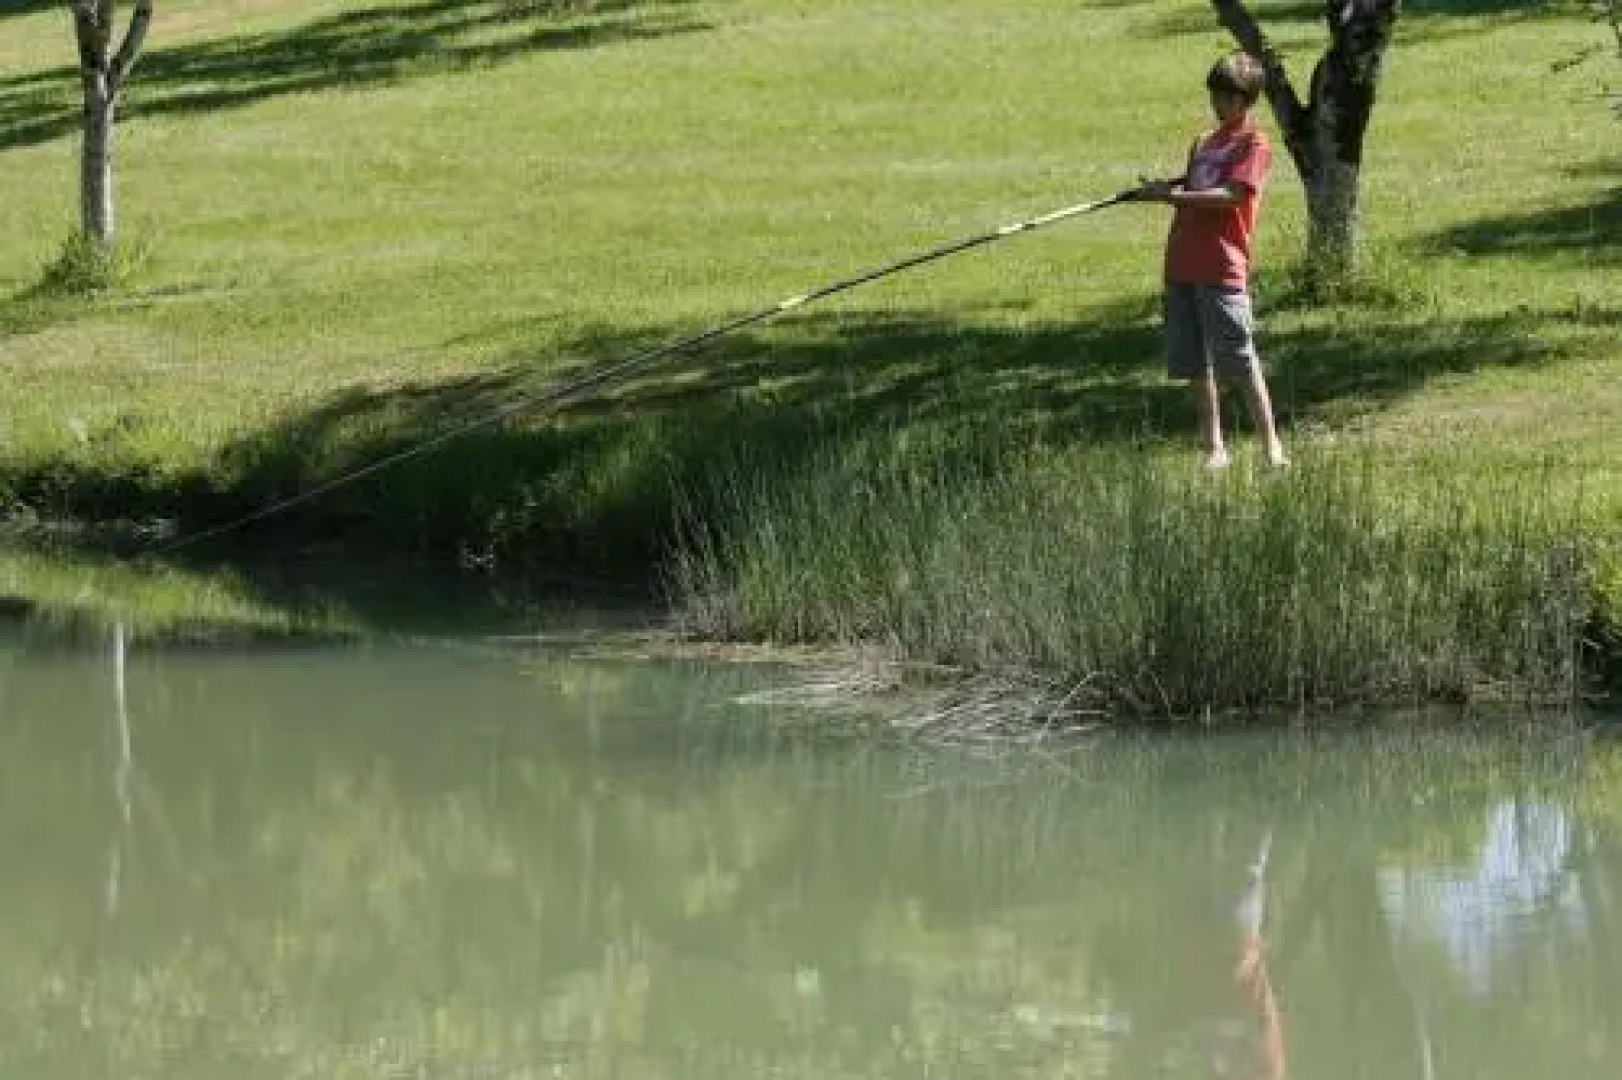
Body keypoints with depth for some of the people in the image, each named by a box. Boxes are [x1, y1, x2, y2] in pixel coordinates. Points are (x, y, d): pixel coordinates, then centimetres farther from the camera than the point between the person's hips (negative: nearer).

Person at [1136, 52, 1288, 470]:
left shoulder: (1254, 144, -2)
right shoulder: (1206, 141, 21)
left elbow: (1231, 196, -14)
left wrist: (1174, 194, -17)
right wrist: (1159, 188, 2)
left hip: (1222, 267, -7)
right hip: (1183, 263, 7)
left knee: (1241, 359, -9)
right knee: (1197, 364, 8)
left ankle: (1271, 445, -4)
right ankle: (1214, 448, 15)